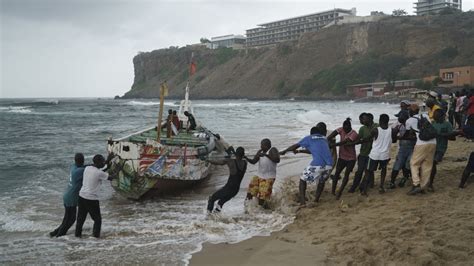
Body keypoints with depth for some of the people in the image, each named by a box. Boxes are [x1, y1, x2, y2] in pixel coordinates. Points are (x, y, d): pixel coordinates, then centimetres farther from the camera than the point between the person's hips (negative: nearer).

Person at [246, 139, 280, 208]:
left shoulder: (273, 150, -13)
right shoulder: (260, 151, 5)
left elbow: (277, 160, -29)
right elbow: (253, 162, 4)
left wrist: (266, 155, -36)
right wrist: (246, 158, -15)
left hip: (269, 178, -6)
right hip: (259, 176, 6)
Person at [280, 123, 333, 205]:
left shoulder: (309, 138, 13)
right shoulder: (324, 139, 26)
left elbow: (295, 146, 16)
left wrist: (284, 151, 31)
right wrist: (299, 151, 43)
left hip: (317, 165, -4)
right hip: (329, 165, 4)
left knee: (303, 180, 14)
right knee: (322, 181, 30)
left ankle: (302, 201, 5)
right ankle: (316, 200, 32)